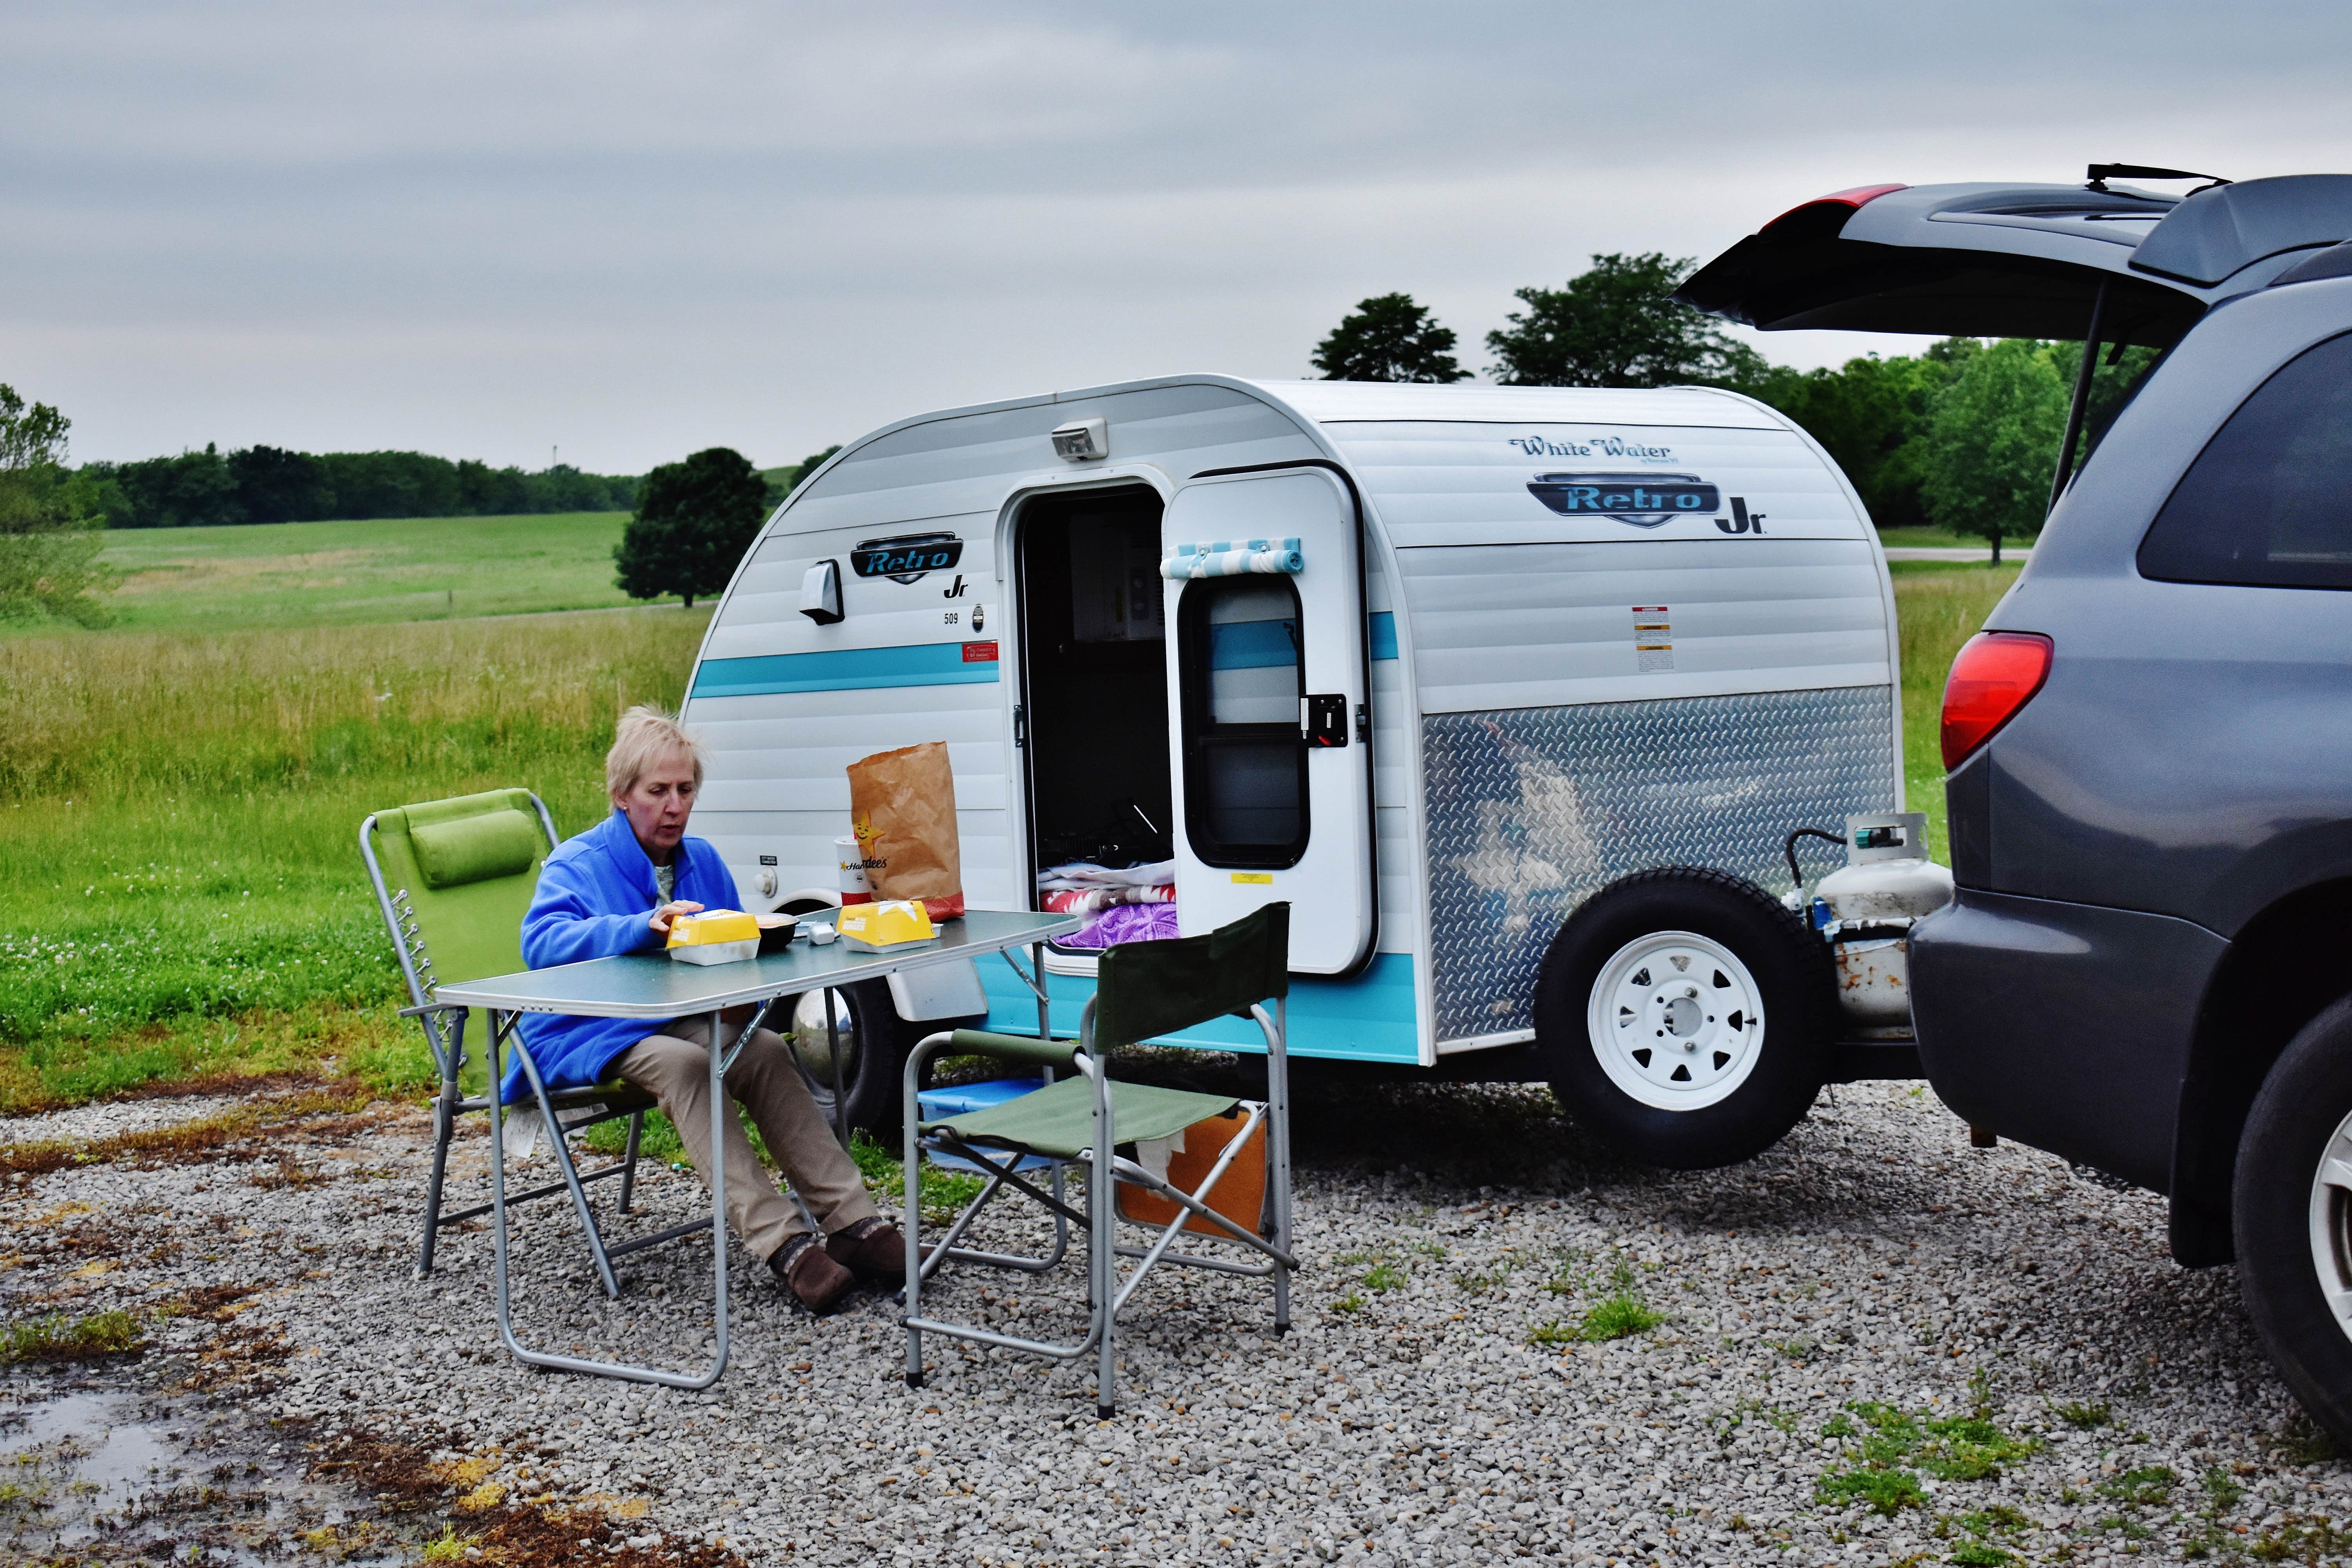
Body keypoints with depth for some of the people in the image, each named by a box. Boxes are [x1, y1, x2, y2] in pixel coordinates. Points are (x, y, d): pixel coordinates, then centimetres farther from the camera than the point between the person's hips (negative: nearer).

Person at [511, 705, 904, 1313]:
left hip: (681, 1022, 5)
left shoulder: (702, 860, 14)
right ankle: (785, 1248, -44)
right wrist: (644, 927, -39)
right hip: (586, 1035, -5)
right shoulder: (577, 865, -4)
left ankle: (854, 1223, -32)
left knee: (766, 1051, -25)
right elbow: (543, 942, -24)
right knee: (684, 1065, -35)